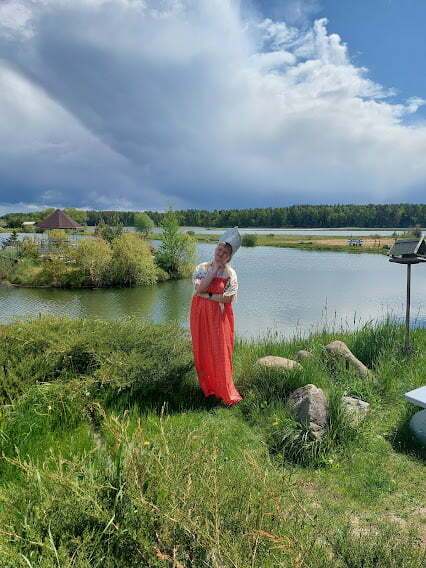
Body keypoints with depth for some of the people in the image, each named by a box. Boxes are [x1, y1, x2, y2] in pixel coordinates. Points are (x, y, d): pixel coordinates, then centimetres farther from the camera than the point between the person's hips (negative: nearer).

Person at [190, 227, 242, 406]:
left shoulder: (230, 273, -4)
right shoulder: (202, 268, 0)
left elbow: (229, 298, -13)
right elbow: (199, 289, -16)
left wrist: (208, 295, -15)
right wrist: (214, 270, -15)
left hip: (220, 316, -2)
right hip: (201, 315, 2)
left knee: (220, 351, 0)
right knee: (202, 350, 10)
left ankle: (225, 391, 14)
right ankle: (206, 386, 28)